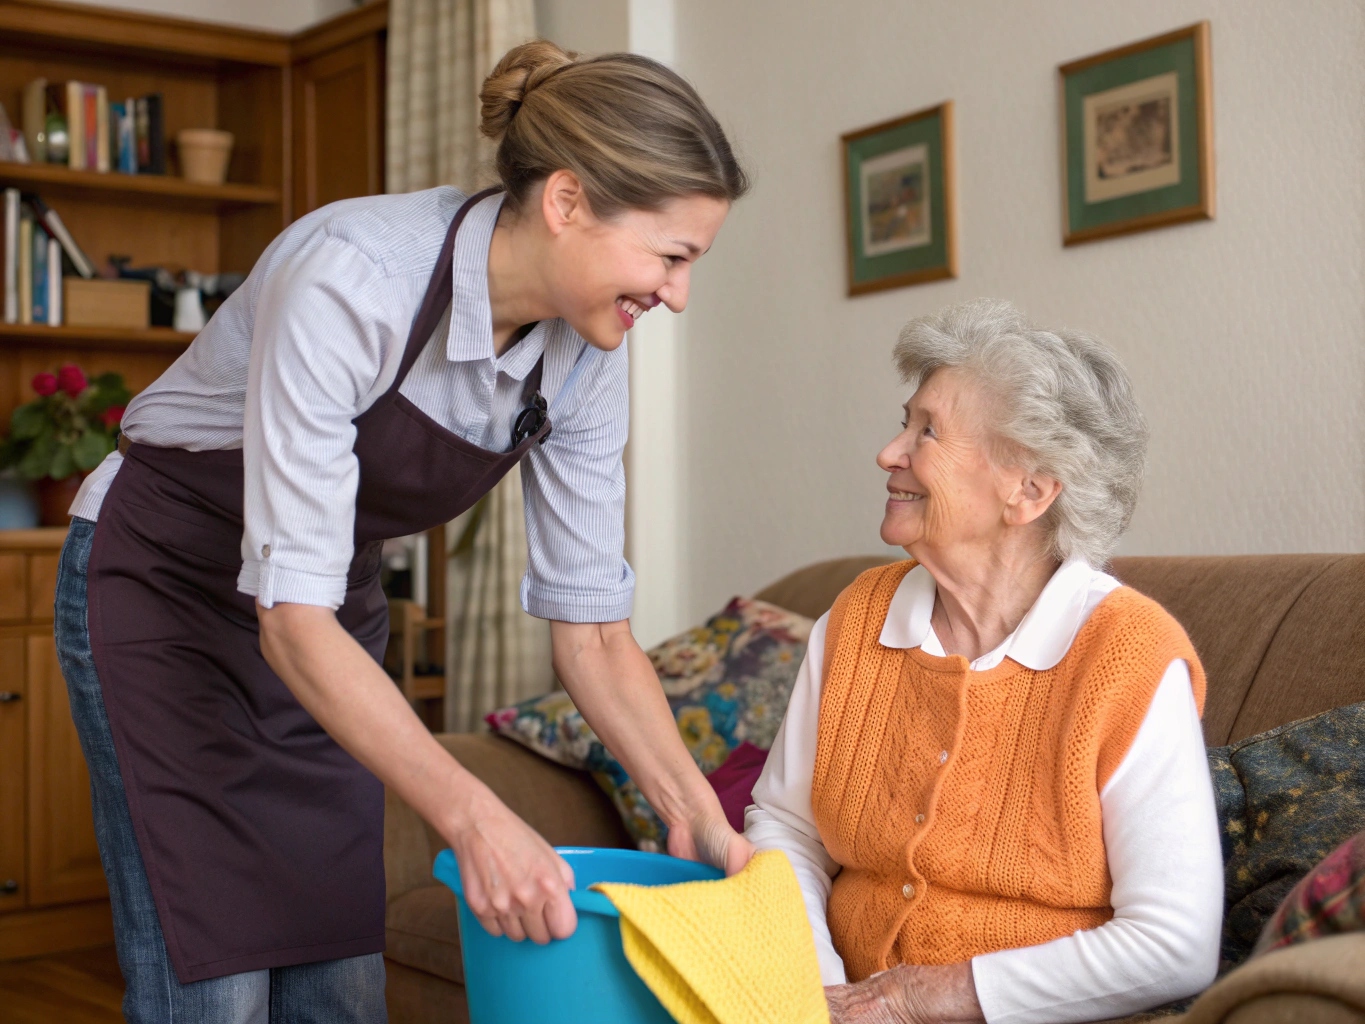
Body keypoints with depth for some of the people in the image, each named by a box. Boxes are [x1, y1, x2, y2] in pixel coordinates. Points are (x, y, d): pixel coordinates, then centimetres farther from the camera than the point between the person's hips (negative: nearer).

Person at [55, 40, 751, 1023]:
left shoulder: (583, 354, -13)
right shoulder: (352, 279, -33)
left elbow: (592, 626, -7)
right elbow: (292, 616, -35)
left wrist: (696, 815, -19)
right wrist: (474, 818, -42)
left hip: (336, 614, 6)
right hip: (163, 582, -5)